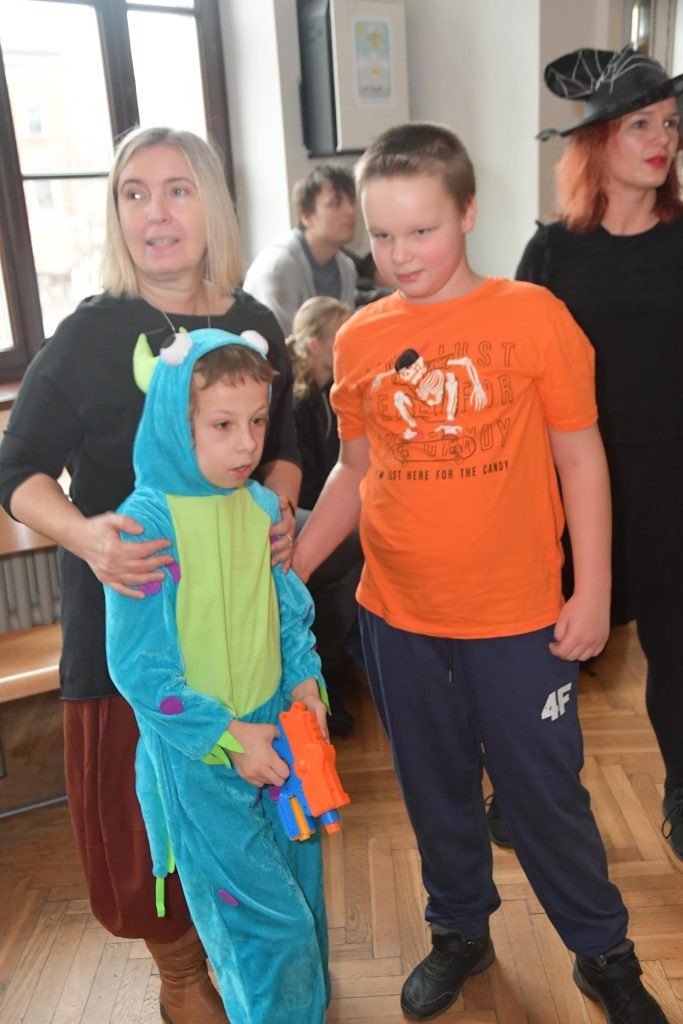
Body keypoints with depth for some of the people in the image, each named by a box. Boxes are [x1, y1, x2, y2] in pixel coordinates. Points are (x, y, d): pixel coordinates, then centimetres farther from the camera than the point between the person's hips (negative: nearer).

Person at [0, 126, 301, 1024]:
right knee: (148, 801, 9)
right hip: (128, 609, -3)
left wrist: (280, 506, -5)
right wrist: (84, 534, -25)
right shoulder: (90, 336, -9)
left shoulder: (256, 327, 3)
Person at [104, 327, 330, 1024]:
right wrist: (227, 737, -17)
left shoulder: (262, 506, -2)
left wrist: (305, 679, -4)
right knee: (265, 921, 2)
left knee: (299, 886, 22)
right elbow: (138, 668, -18)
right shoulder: (146, 522, -21)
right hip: (198, 757, -6)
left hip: (274, 733, 6)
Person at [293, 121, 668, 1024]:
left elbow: (581, 457, -5)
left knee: (544, 791, 11)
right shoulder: (359, 340, 0)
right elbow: (356, 473, 8)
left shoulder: (532, 315, -9)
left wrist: (593, 594, -6)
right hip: (397, 614, 3)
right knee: (435, 788, 20)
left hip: (518, 617, -3)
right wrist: (287, 570, 5)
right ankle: (460, 932, 45)